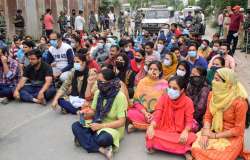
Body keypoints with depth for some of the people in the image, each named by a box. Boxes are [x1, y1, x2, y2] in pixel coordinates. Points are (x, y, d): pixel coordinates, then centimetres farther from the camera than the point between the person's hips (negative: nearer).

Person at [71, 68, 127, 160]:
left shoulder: (120, 97, -20)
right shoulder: (98, 93, -2)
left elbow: (121, 122, -19)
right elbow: (94, 111, 10)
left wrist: (101, 126, -25)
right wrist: (86, 113, -14)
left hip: (113, 128, -7)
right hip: (97, 123, 7)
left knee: (102, 139, -40)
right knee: (75, 126, -18)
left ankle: (83, 139, -10)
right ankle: (101, 149, -24)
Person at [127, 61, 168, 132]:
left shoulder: (164, 83, -1)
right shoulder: (143, 81, 2)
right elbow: (136, 101, -1)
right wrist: (145, 113, -16)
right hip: (142, 111, 0)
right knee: (130, 113, -27)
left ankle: (137, 125, -16)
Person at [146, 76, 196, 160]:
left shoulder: (188, 102, -6)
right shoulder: (163, 98, -2)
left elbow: (189, 121, -9)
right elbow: (157, 115, -9)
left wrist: (185, 132, -31)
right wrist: (151, 126, -29)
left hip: (180, 133, 0)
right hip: (163, 131, 1)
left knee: (192, 137, -31)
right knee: (150, 134, -29)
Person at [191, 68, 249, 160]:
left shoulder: (239, 102, -21)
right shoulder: (212, 94, -4)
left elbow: (238, 129, -15)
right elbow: (208, 116, 0)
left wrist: (215, 136, -15)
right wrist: (205, 133, -16)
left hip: (232, 137, -4)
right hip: (214, 131, 5)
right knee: (196, 148, -16)